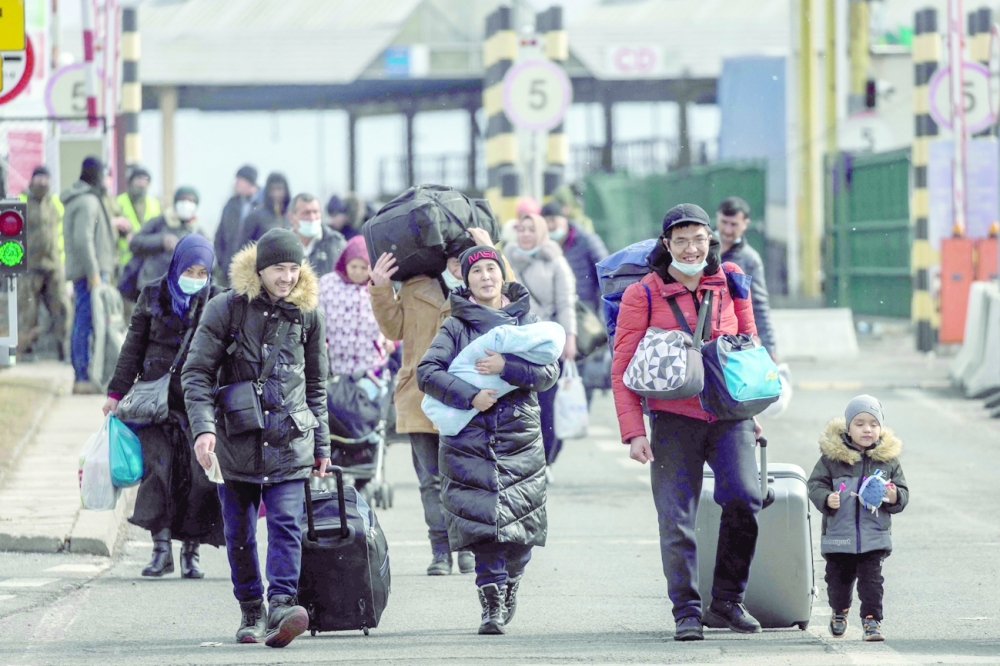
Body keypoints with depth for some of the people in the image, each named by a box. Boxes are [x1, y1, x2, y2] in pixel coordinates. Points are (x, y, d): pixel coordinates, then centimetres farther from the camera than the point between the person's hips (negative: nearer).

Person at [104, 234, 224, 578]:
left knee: (198, 472, -5)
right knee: (159, 466, -12)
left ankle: (191, 550, 3)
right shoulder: (154, 295, 6)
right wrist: (117, 391, 8)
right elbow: (134, 346, 11)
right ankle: (161, 547, -11)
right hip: (158, 398, 0)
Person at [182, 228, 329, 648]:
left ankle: (281, 605, -22)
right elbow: (197, 373, -2)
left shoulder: (306, 314, 7)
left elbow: (316, 385, 17)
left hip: (289, 440, 1)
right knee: (239, 532, 5)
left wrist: (321, 444, 17)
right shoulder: (226, 309, -2)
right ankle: (251, 610, 16)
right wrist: (203, 426, -15)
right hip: (236, 440, -1)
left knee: (286, 524, -14)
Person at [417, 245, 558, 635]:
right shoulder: (456, 327, 6)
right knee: (483, 523, -11)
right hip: (470, 439, -1)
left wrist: (506, 367, -15)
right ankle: (492, 607, -5)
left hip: (520, 438, 1)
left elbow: (548, 373, -1)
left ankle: (509, 588, 24)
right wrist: (469, 396, -15)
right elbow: (427, 373, -4)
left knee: (519, 528, -1)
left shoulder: (526, 321, 10)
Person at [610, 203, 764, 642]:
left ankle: (727, 601, -2)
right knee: (677, 520, -3)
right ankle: (686, 611, 7)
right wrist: (634, 432, -9)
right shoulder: (643, 295, -1)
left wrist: (753, 408, 17)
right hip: (674, 420, -2)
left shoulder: (730, 284, 8)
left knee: (744, 500, -16)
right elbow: (623, 369, -2)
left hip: (729, 414, 2)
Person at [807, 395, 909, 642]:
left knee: (871, 579, -7)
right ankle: (840, 612, 39)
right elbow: (815, 484, 0)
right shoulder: (832, 456, -3)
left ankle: (871, 619, -1)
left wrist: (894, 497, -15)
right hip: (839, 534, 1)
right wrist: (826, 499, -19)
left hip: (874, 536, -1)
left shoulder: (887, 459, 2)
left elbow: (903, 492, 7)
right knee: (839, 578, 15)